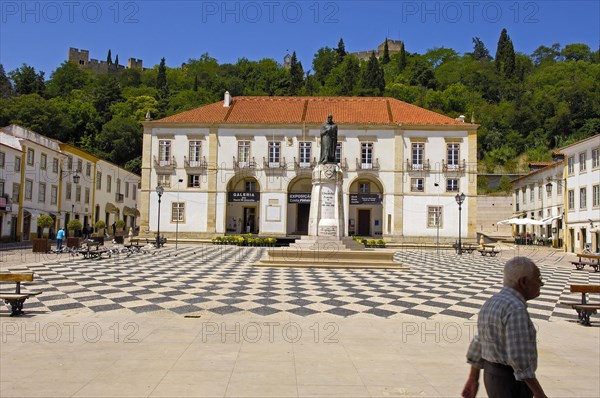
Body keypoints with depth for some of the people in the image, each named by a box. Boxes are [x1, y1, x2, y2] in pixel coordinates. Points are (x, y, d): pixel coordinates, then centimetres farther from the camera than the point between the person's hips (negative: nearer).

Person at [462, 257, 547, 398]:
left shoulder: (493, 304, 8)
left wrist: (473, 379, 19)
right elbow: (518, 356, -25)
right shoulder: (515, 309, -21)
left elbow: (479, 343, 13)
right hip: (512, 382, -9)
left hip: (496, 377, 9)